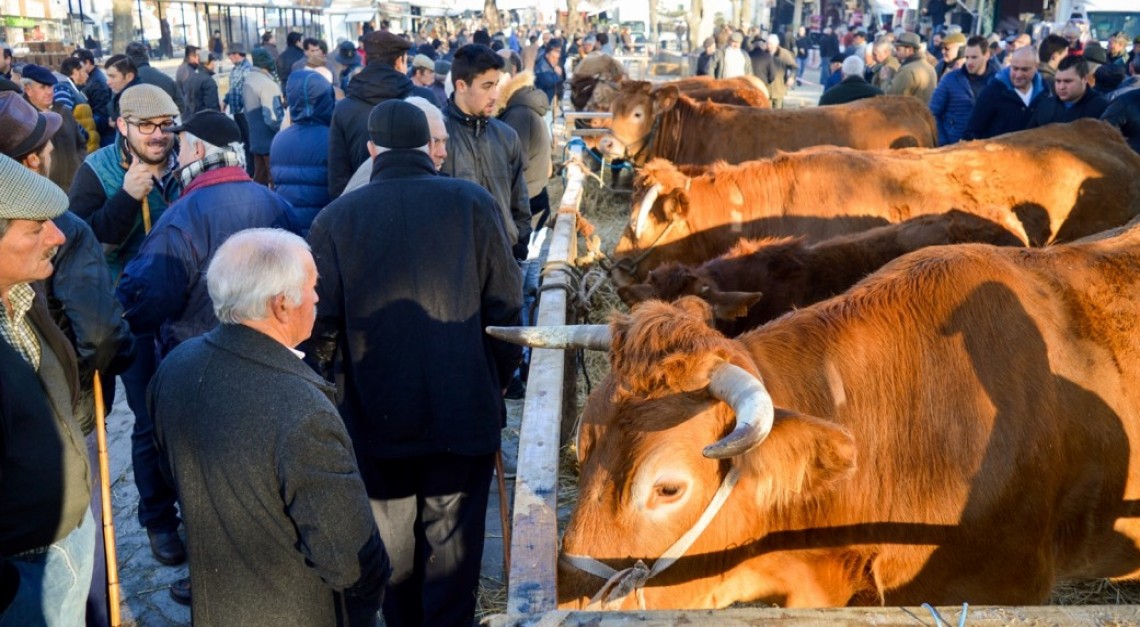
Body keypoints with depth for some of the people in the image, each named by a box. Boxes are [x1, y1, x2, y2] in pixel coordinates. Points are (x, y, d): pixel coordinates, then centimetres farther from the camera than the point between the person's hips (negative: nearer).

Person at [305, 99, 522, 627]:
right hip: (464, 409, -1)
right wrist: (497, 383, 9)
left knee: (391, 546, 18)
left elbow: (321, 324, -4)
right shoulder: (474, 203, -4)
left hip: (375, 412, 1)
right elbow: (505, 307, -3)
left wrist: (337, 382, 12)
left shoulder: (336, 218, -3)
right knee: (452, 546, 10)